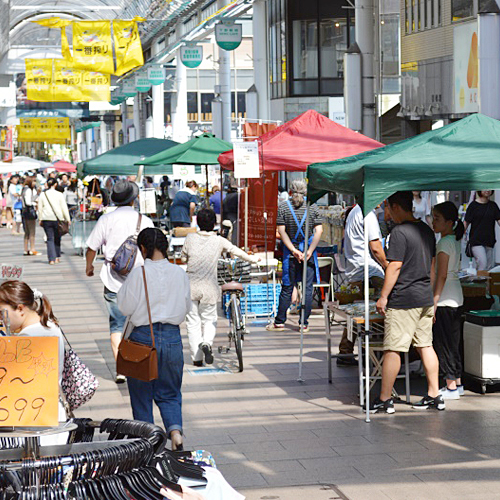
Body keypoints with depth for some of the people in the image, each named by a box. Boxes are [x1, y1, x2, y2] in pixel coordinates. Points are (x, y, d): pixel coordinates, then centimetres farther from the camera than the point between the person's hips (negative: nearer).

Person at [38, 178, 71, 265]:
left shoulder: (42, 195, 2)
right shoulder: (59, 194, -2)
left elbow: (40, 208, 6)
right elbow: (64, 208, -1)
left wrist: (40, 219, 15)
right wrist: (68, 219, 4)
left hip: (46, 219, 1)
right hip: (58, 219, -1)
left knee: (50, 239, 2)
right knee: (57, 238, 14)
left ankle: (51, 259, -8)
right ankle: (57, 257, 17)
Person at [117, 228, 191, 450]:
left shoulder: (139, 273, -13)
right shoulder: (180, 273, -2)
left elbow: (125, 307, -7)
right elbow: (186, 307, 9)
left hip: (143, 337, -3)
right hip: (172, 337, 3)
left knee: (141, 394, 12)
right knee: (169, 394, 14)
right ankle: (175, 430, -9)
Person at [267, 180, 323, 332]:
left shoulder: (283, 207, -1)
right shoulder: (312, 206, 0)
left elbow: (282, 231, -8)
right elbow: (319, 231, -7)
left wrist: (293, 250, -9)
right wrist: (309, 251, -9)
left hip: (291, 252, 0)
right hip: (309, 252, 0)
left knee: (287, 288, 8)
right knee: (307, 288, 5)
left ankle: (279, 322, 12)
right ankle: (304, 323, 6)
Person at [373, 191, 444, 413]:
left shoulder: (399, 232, -14)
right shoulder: (427, 230, 12)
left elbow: (395, 267, -18)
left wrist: (383, 297, -12)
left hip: (403, 300, -8)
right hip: (425, 297, 8)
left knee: (393, 349, -3)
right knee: (425, 345, 13)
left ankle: (385, 399, 1)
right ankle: (434, 395, 13)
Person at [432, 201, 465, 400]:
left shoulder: (445, 243, -16)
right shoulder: (454, 241, 13)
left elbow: (442, 275, -20)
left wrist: (434, 302, -19)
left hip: (444, 300, -10)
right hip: (455, 299, 10)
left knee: (444, 342, -3)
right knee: (453, 342, 14)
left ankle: (451, 387, 0)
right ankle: (457, 383, 20)